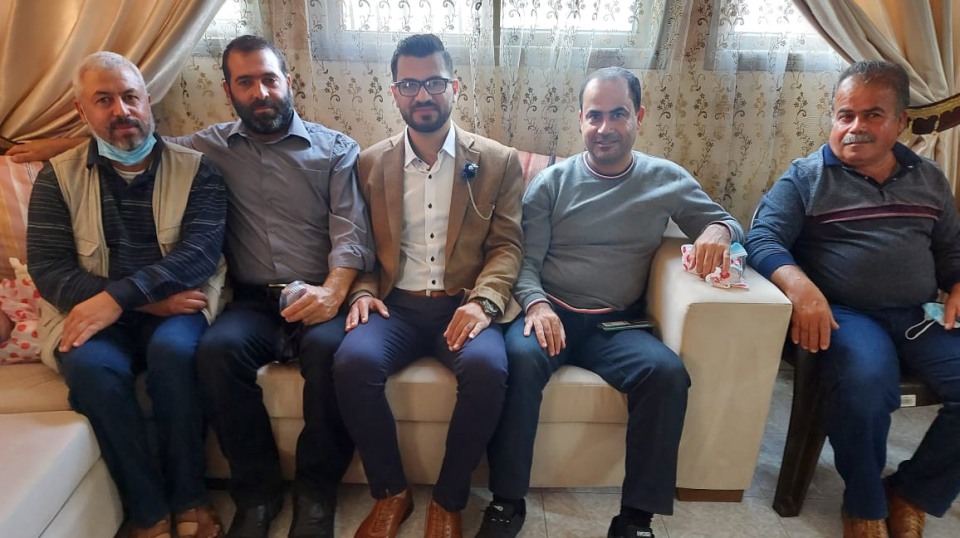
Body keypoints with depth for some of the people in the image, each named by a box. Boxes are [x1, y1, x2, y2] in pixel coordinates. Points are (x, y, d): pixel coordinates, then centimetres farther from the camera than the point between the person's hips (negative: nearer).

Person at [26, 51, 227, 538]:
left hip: (176, 308, -1)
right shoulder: (57, 178, 8)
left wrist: (119, 296, -24)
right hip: (93, 314, 2)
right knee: (90, 365, -30)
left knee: (173, 350, -32)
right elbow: (47, 269, -3)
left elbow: (199, 253, -11)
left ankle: (188, 499, -12)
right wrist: (148, 299, -15)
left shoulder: (195, 170, 3)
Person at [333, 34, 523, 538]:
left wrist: (481, 301, -17)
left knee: (486, 368, -33)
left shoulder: (499, 161, 6)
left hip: (463, 304, -1)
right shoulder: (371, 162, 11)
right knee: (352, 362, -29)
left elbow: (506, 245, 0)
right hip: (395, 304, 2)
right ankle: (391, 491, -3)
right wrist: (362, 293, -8)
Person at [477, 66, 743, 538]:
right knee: (520, 358, -32)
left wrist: (718, 231, -11)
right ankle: (507, 500, -16)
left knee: (667, 372, -28)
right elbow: (525, 260, 3)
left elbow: (725, 222, 16)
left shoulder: (667, 180, 9)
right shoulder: (550, 182, 6)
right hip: (550, 312, 0)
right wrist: (535, 303, -19)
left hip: (617, 324, 1)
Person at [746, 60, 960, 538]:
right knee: (866, 381, -35)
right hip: (843, 314, -5)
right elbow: (762, 238, -9)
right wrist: (801, 287, -28)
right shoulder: (806, 177, 4)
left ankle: (912, 495, 5)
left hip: (919, 318, 5)